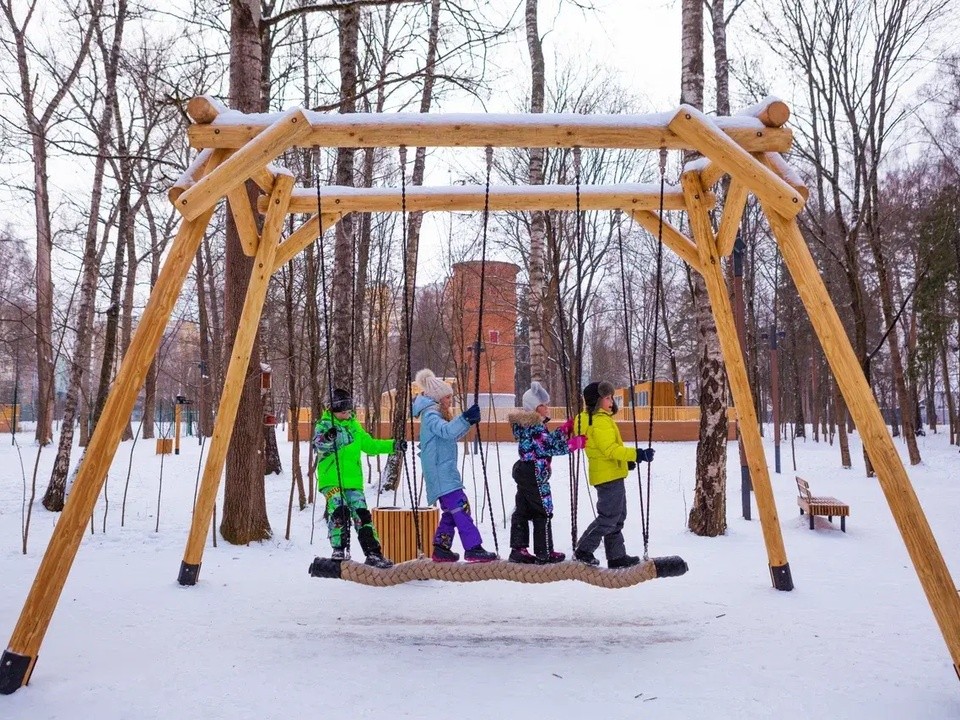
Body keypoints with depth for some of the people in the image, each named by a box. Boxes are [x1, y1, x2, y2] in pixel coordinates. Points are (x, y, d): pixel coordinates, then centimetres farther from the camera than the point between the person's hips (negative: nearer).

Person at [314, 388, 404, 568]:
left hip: (353, 480, 5)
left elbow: (369, 444, 27)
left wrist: (394, 445, 21)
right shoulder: (324, 424, -1)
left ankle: (373, 553, 5)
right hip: (331, 480, -5)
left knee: (362, 515, 1)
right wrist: (327, 438, -44)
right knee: (339, 512, -20)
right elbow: (318, 443, -21)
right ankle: (339, 550, -7)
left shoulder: (354, 425, 16)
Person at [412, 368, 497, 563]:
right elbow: (446, 431, -30)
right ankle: (473, 548, -15)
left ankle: (441, 548, 17)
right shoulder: (430, 414, -12)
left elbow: (453, 435, 25)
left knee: (451, 511, 13)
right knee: (461, 507, -13)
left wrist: (469, 422, 11)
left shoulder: (437, 413, 19)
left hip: (445, 472, 11)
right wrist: (465, 418, -40)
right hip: (441, 472, -11)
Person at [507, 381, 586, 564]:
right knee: (543, 513, -1)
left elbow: (549, 439, 18)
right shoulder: (535, 427, -19)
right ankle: (544, 553, 6)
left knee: (522, 511, 11)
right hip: (535, 475, -10)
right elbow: (552, 447, -22)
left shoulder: (528, 425, 12)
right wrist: (577, 442, -14)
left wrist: (566, 428, 13)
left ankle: (518, 549, 15)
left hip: (525, 473, 10)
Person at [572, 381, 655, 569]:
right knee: (609, 518, -4)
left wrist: (626, 459, 23)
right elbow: (610, 449, -25)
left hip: (610, 475, 11)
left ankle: (617, 556, 22)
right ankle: (583, 550, 4)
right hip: (609, 475, -11)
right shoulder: (600, 421, -18)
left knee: (616, 517, 16)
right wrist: (637, 454, -28)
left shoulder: (589, 419, 14)